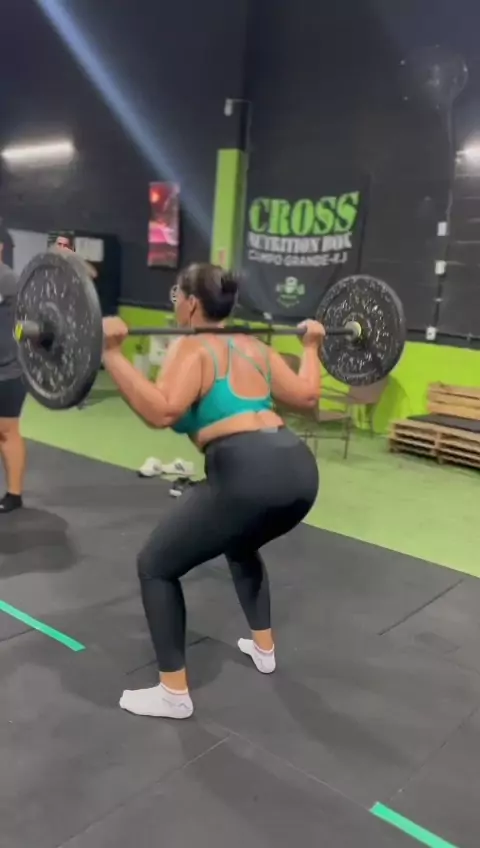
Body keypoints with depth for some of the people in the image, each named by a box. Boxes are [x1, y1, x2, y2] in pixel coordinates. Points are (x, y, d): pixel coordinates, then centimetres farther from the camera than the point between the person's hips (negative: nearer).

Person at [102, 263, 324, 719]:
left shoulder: (190, 349, 0)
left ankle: (174, 694, 17)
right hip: (300, 471, 8)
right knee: (241, 544, 39)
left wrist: (111, 353, -17)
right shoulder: (255, 347, 20)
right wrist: (311, 345, 37)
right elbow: (307, 395, 23)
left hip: (246, 475, -8)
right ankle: (263, 647, 48)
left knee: (156, 566, 11)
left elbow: (161, 410, -17)